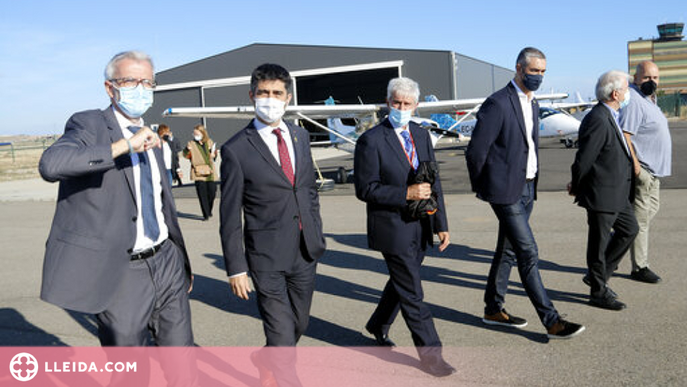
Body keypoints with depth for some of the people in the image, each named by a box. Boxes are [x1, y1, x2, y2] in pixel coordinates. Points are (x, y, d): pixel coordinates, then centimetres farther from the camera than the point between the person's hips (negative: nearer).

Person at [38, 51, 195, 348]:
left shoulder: (149, 140, 14)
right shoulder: (88, 125, -6)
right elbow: (50, 164, -28)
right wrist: (125, 145, -31)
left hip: (166, 262, 6)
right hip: (120, 271, -6)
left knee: (181, 350, 13)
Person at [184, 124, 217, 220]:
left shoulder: (209, 142, 9)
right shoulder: (192, 144, 0)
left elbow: (214, 152, 22)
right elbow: (186, 155, -8)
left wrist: (214, 154, 0)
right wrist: (187, 149, -27)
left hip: (209, 172, 3)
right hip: (198, 172, -3)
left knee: (212, 192, 3)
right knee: (202, 193, -6)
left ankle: (209, 211, 27)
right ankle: (206, 214, 1)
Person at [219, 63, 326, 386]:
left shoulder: (300, 136, 6)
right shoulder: (236, 150, -11)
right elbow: (229, 216, -8)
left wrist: (318, 236, 13)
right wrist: (236, 268, -8)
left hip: (306, 251, 6)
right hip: (268, 257, -6)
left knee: (299, 323, 20)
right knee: (282, 337, -1)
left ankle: (267, 360, 48)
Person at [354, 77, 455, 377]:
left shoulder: (421, 135, 8)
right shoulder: (371, 140, -12)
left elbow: (433, 182, 9)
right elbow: (365, 189, -15)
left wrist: (441, 223, 5)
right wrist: (407, 194, -23)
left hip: (420, 228, 7)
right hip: (392, 230, -7)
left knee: (402, 282, 21)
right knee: (412, 294, 1)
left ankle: (378, 325, 44)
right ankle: (430, 353, 14)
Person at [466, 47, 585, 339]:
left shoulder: (533, 104, 14)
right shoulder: (497, 103, -15)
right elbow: (476, 151, -14)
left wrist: (532, 181, 18)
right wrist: (481, 187, -3)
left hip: (526, 188, 9)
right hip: (505, 190, -9)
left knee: (508, 250, 15)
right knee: (528, 253, -6)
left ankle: (494, 310, 27)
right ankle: (552, 322, 2)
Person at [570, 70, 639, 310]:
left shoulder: (610, 116, 11)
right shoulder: (598, 120, -22)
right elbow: (584, 159, -20)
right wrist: (577, 188, -6)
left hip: (617, 192, 10)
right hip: (601, 194, -10)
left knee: (629, 229, 19)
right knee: (599, 243, 3)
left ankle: (597, 275, 28)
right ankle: (599, 292, 18)